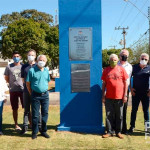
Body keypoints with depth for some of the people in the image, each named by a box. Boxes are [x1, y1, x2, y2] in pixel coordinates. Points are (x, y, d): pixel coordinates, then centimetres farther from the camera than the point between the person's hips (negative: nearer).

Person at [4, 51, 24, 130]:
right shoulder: (9, 67, 3)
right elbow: (6, 78, 11)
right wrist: (12, 83, 4)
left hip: (23, 89, 0)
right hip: (13, 90, 1)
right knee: (15, 109, 9)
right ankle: (16, 124, 20)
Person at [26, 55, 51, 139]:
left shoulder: (46, 71, 8)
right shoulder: (32, 70, -5)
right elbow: (28, 83, -2)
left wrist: (45, 90, 13)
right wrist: (32, 93, 0)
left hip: (45, 95, 4)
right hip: (36, 95, -4)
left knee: (45, 113, 7)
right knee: (35, 115, 2)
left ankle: (44, 131, 20)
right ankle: (35, 132, 14)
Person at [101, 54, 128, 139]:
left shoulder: (121, 69, 2)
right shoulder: (106, 70, 6)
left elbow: (125, 83, 3)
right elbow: (104, 84, 9)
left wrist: (125, 95, -3)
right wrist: (103, 96, 5)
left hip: (119, 97, -1)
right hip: (109, 97, 1)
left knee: (119, 116, 7)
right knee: (109, 115, 6)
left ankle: (118, 132, 20)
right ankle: (109, 132, 16)